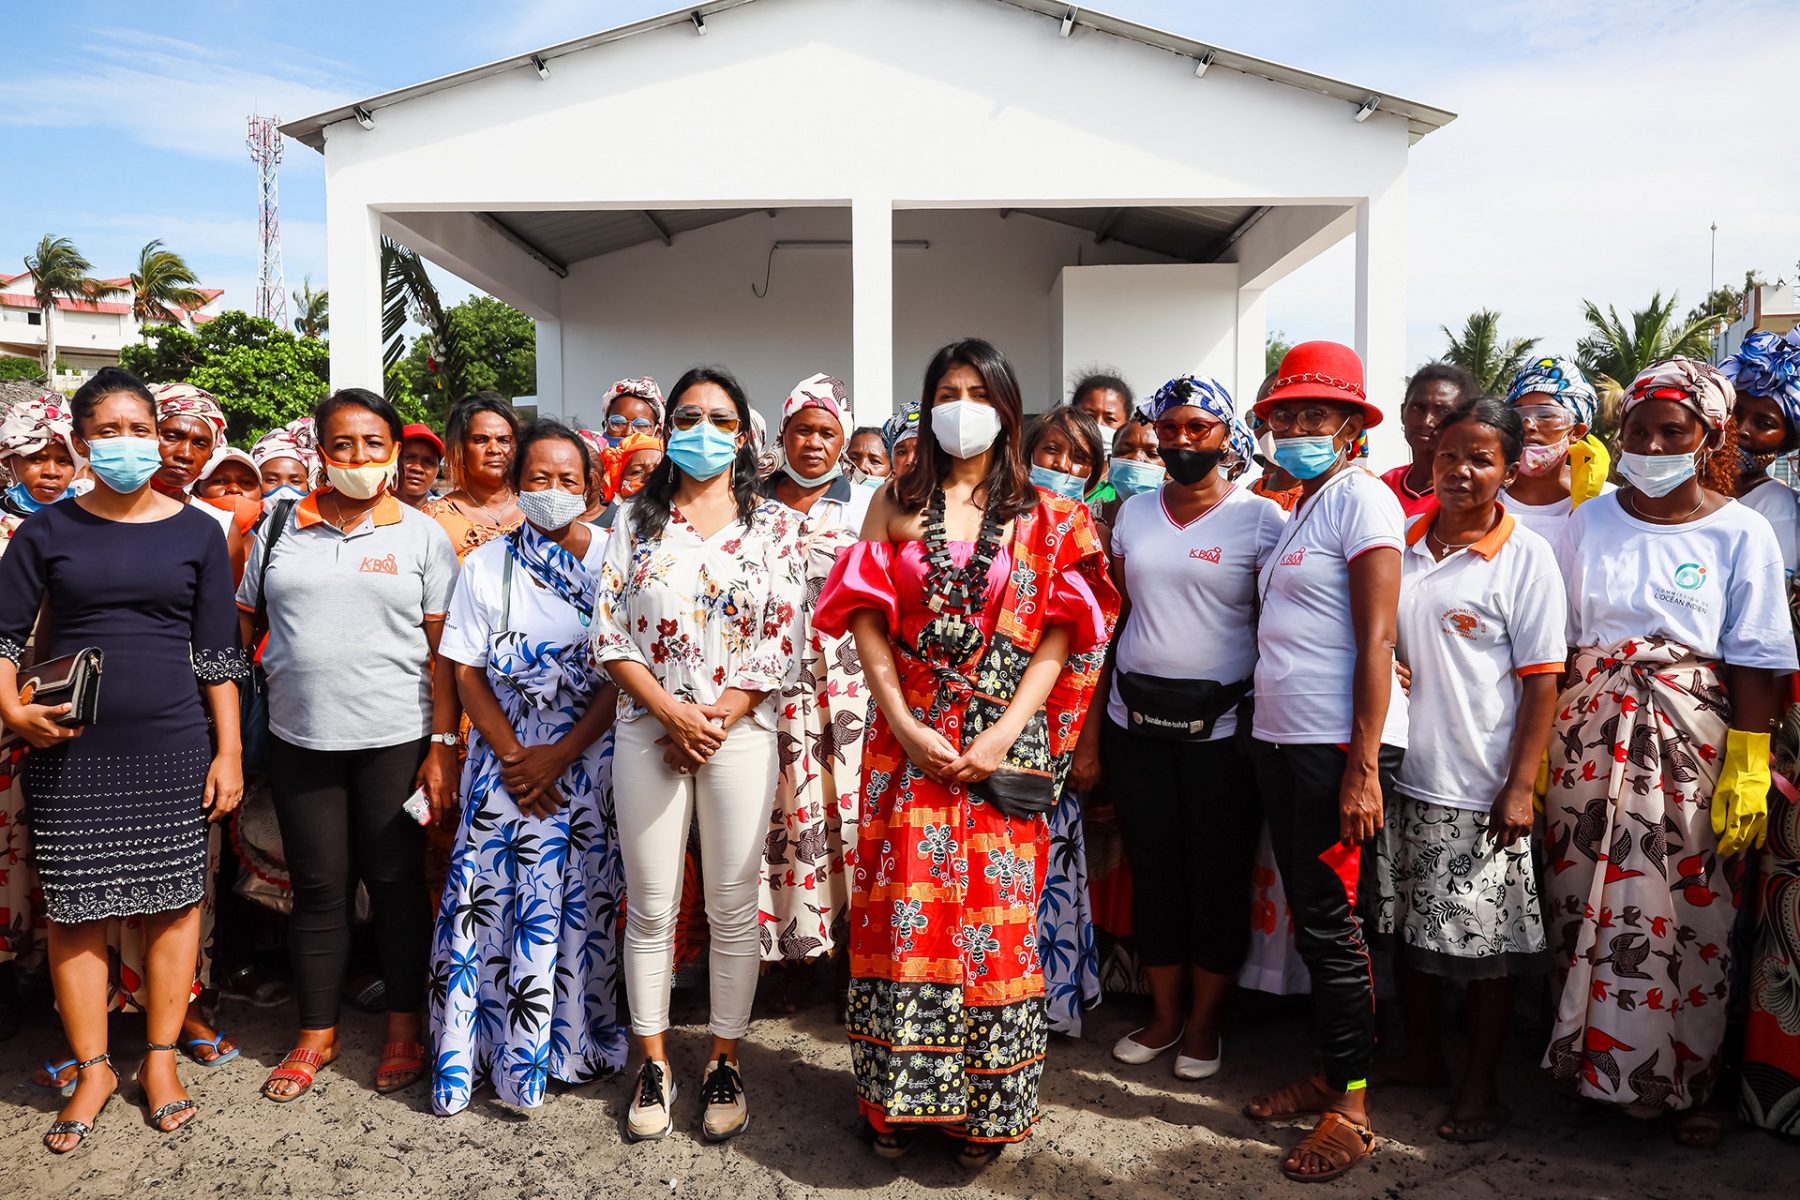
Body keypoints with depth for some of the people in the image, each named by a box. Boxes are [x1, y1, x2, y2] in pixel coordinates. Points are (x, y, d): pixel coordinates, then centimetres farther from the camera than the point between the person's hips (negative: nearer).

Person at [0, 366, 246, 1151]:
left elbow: (219, 653, 4)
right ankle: (92, 1069, 22)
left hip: (171, 747, 0)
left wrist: (229, 751, 0)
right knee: (75, 909, 5)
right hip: (69, 751, 0)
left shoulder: (196, 533, 4)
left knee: (173, 899, 6)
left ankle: (161, 1058, 21)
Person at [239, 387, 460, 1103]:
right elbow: (241, 623, 12)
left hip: (394, 738, -2)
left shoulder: (421, 534, 2)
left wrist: (443, 744, -7)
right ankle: (316, 1033, 26)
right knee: (318, 887, 10)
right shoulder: (281, 527, 7)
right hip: (299, 739, 2)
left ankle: (403, 1030, 22)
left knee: (395, 881, 7)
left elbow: (443, 649, -1)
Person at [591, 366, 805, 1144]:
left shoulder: (775, 526, 4)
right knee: (650, 906, 7)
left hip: (740, 731, 0)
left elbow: (783, 644, -1)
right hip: (647, 730, 1)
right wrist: (672, 713, -11)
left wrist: (715, 721, -9)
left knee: (733, 906, 6)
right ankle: (653, 1065, 23)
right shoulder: (635, 520, 6)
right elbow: (608, 634, 0)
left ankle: (724, 1061, 23)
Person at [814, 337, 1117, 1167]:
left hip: (1005, 743, -1)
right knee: (902, 910, 2)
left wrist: (1004, 735, -12)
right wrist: (902, 723, -9)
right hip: (908, 739, 1)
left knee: (996, 914, 2)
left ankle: (986, 1104, 19)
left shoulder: (1046, 518, 6)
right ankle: (899, 1097, 19)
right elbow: (868, 621, 3)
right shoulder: (895, 503, 9)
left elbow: (1058, 636, -1)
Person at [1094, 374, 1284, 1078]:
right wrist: (1095, 713, 11)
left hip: (1220, 725, -4)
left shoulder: (1260, 517, -3)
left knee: (1218, 878, 6)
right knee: (1151, 871, 11)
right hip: (1135, 720, 4)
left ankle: (1205, 1023, 24)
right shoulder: (1134, 512, 10)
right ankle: (1165, 1014, 27)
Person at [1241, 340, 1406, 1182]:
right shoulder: (1299, 508, 16)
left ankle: (1353, 1108, 13)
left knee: (1329, 922, -1)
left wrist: (1363, 767, -20)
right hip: (1281, 741, 8)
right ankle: (1330, 1074, 28)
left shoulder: (1361, 498, -9)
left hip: (1338, 747, -8)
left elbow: (1376, 641, -16)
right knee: (1309, 916, 14)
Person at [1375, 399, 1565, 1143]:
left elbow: (1540, 680, -8)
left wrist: (1520, 787, -12)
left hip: (1476, 788, -4)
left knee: (1485, 940, 5)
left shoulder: (1526, 557, -6)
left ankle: (1480, 1087, 23)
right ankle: (1422, 1053, 35)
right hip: (1399, 773, 5)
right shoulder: (1403, 540, 6)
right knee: (1407, 925, 16)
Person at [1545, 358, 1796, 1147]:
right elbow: (1556, 644, 7)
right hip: (1590, 739, 2)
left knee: (1690, 914, 3)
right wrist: (1539, 745, 3)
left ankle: (1687, 1083, 21)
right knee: (1587, 902, 7)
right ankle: (1594, 1060, 25)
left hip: (1691, 744, -2)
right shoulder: (1590, 521, 6)